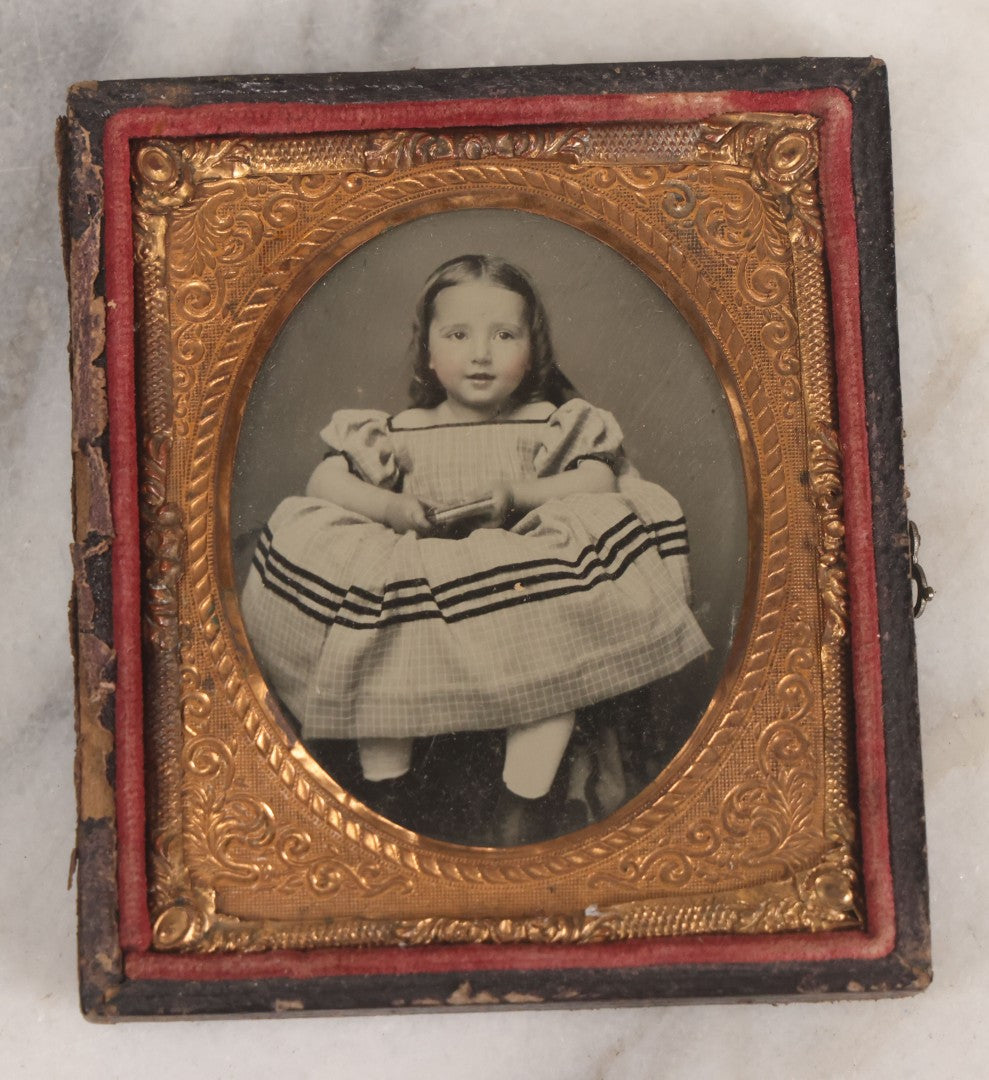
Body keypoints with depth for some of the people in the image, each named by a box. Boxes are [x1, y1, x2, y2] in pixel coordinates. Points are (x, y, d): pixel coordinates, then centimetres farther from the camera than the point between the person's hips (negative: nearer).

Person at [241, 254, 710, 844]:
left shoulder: (549, 425, 9)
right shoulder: (400, 433, 9)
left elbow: (601, 478, -5)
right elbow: (326, 481, 0)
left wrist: (522, 494, -18)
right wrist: (392, 507, -16)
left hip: (526, 594, 0)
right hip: (414, 605, 1)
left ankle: (518, 809, -22)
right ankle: (383, 787, -17)